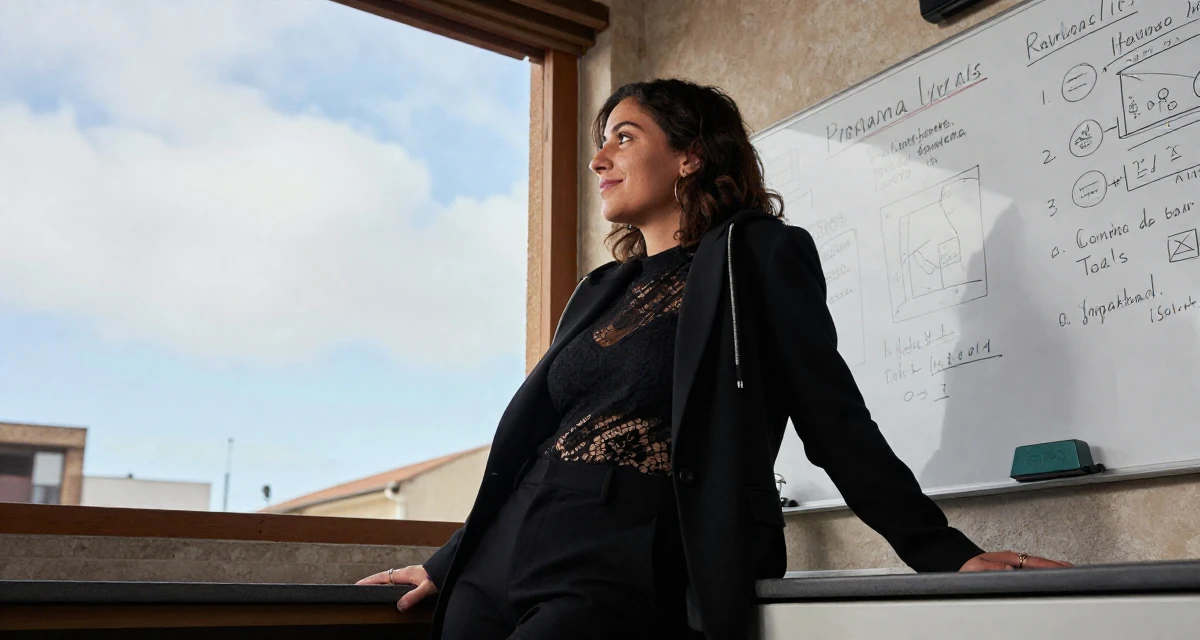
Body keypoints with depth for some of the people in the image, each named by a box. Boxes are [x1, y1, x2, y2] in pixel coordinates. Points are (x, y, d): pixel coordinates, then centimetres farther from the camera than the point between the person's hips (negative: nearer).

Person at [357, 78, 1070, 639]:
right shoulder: (603, 289, 19)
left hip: (626, 578, -6)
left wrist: (945, 552, -7)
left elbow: (832, 419, -2)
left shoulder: (758, 254, 2)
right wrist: (446, 564, 22)